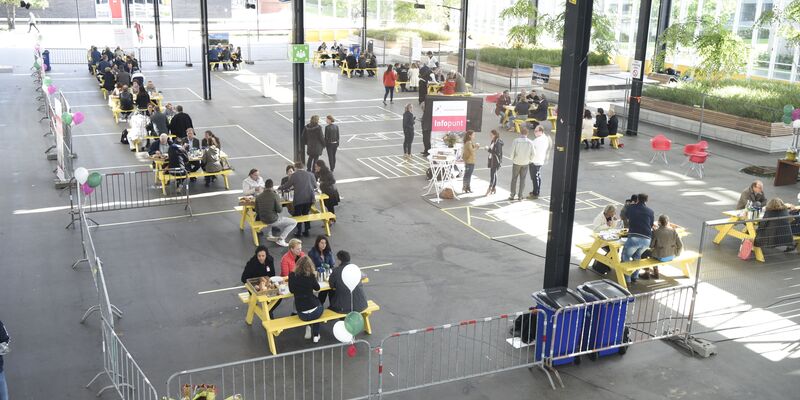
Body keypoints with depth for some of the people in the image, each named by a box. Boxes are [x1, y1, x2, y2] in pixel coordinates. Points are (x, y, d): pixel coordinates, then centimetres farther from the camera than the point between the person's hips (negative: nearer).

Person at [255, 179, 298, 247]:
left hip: (263, 220, 7)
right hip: (273, 221, -7)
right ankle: (281, 239, 1)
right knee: (294, 222, 8)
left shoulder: (258, 197, -1)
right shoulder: (275, 196, -16)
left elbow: (257, 211, 3)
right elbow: (279, 210, -16)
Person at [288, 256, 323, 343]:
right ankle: (316, 335, 30)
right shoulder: (310, 276, -9)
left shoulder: (292, 275, -4)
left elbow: (291, 290, 11)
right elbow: (317, 287, 9)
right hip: (314, 312, -3)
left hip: (301, 314, 3)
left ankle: (308, 328, 25)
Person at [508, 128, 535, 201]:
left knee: (514, 179, 9)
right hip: (526, 163, 2)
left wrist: (512, 159, 7)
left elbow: (512, 152, -10)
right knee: (522, 179, 10)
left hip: (517, 162, -2)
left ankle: (512, 195, 10)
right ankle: (520, 196, 12)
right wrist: (530, 160, 13)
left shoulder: (515, 141, -13)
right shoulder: (530, 142, -7)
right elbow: (532, 153, -4)